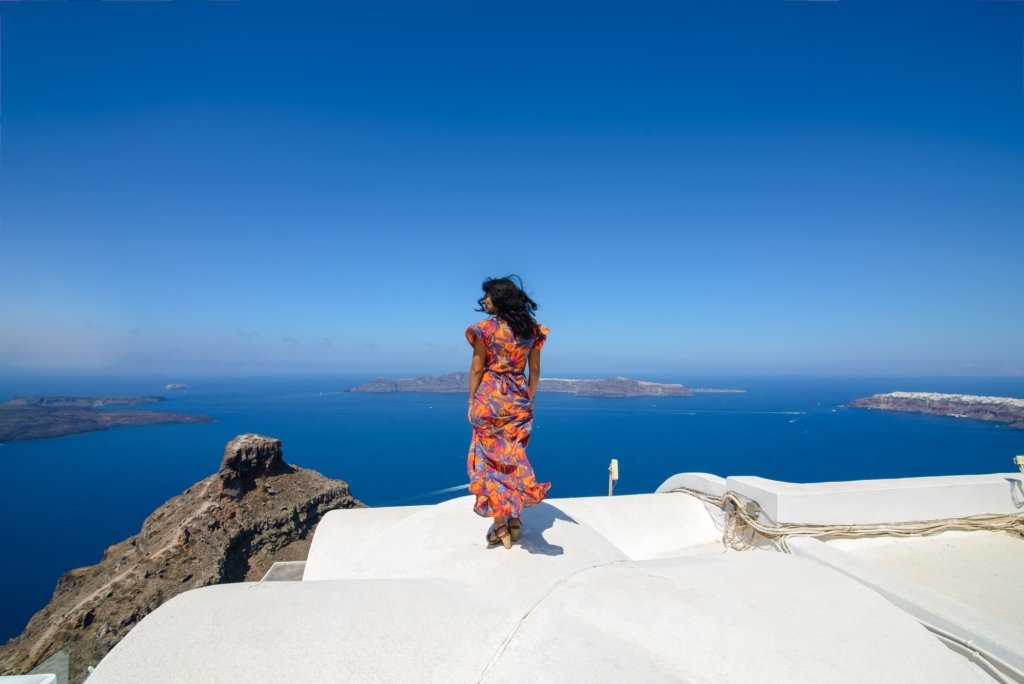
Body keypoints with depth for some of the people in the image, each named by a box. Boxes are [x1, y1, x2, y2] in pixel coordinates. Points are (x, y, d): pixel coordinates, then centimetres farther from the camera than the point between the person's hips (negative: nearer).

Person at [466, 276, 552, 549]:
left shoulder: (485, 329, -10)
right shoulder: (532, 330, 3)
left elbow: (476, 369, -8)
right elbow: (535, 371, 6)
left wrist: (471, 402, 1)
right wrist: (529, 400, 15)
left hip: (489, 399, -4)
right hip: (518, 400, 4)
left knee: (491, 459, 7)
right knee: (514, 459, 15)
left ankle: (500, 527, 12)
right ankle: (514, 520, 20)